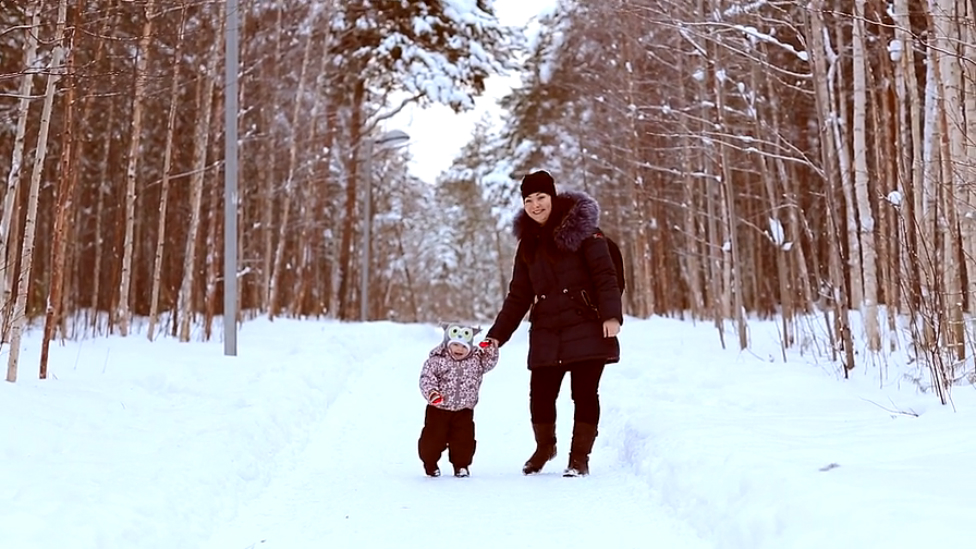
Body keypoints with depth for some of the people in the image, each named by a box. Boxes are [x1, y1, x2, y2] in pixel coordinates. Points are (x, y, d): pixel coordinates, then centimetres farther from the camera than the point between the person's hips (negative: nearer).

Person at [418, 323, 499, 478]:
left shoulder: (476, 360, 1)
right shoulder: (437, 360, -11)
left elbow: (489, 362, 1)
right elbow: (426, 377, -15)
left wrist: (490, 349, -16)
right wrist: (431, 392, -31)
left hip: (464, 411, 2)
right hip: (438, 409, -2)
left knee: (464, 439, 3)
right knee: (433, 437, 3)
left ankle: (461, 464, 21)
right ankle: (430, 463, 24)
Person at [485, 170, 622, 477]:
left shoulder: (581, 230, -3)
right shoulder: (528, 244, 14)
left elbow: (604, 275, -10)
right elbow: (519, 296, 16)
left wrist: (611, 314, -23)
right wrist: (497, 334, 11)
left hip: (586, 328, -4)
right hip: (546, 333, 4)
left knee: (584, 393, -2)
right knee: (540, 394, 1)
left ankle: (580, 457, 15)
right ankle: (544, 447, 28)